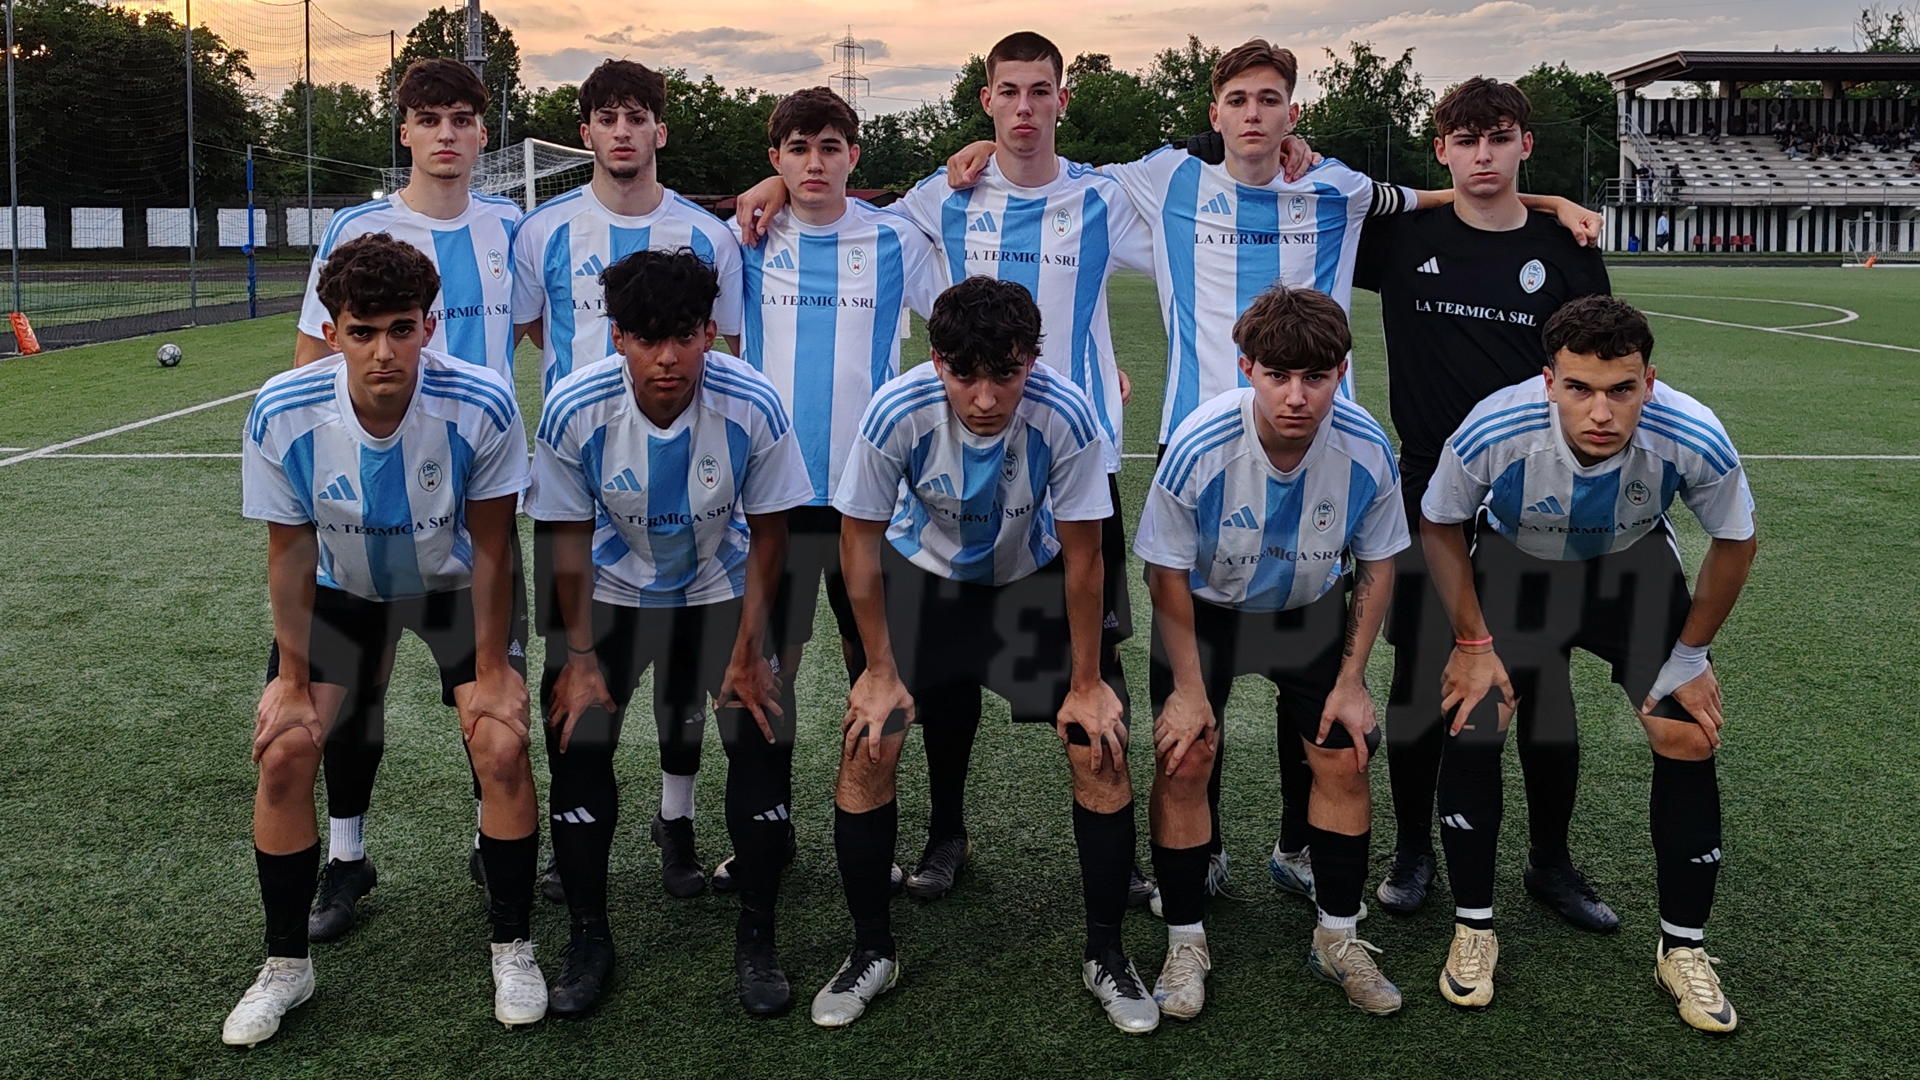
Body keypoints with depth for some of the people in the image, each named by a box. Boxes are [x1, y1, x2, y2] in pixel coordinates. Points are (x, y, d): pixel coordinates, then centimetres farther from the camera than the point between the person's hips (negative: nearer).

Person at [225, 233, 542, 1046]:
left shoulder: (481, 406, -31)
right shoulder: (282, 415, -27)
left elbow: (489, 548, -18)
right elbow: (289, 552, -13)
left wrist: (491, 669, -14)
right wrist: (292, 678, -8)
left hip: (454, 585, -1)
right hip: (341, 589, 1)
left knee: (502, 746, -15)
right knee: (283, 755, -8)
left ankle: (513, 949, 7)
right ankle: (285, 965, 14)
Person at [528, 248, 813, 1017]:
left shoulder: (753, 407, -27)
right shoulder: (573, 409, -26)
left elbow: (767, 533, -13)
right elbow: (571, 536, -12)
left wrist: (748, 651, -11)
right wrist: (580, 656, -10)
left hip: (721, 587, 0)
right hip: (614, 590, 1)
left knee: (765, 736, -12)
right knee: (576, 738, -7)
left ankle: (756, 939, 8)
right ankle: (588, 938, 13)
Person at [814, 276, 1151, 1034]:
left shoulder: (1065, 416, -32)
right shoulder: (898, 411, -31)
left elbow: (1081, 556, -19)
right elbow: (859, 537, -15)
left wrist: (1086, 683, -12)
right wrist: (881, 671, -10)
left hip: (1033, 574, 0)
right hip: (922, 569, 1)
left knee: (1100, 748, -11)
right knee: (867, 746, -11)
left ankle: (1106, 956, 9)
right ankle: (872, 951, 10)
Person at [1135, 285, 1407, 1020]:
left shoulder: (1368, 452, -26)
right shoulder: (1198, 449, -33)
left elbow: (1377, 563, -7)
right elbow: (1168, 572, -18)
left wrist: (1351, 678, -6)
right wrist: (1189, 688, -13)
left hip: (1311, 611, 2)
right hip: (1203, 608, -2)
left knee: (1344, 761, -1)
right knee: (1184, 761, -9)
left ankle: (1337, 939, 20)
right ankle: (1185, 943, 10)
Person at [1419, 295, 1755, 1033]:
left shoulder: (1694, 438, -34)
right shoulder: (1493, 432, -37)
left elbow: (1734, 543, -11)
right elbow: (1438, 526, -14)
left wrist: (1690, 656, -7)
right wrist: (1473, 643, -12)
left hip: (1637, 568, 1)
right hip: (1514, 565, -1)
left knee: (1689, 739, -8)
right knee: (1471, 727, -13)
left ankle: (1682, 949, 12)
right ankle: (1473, 930, 7)